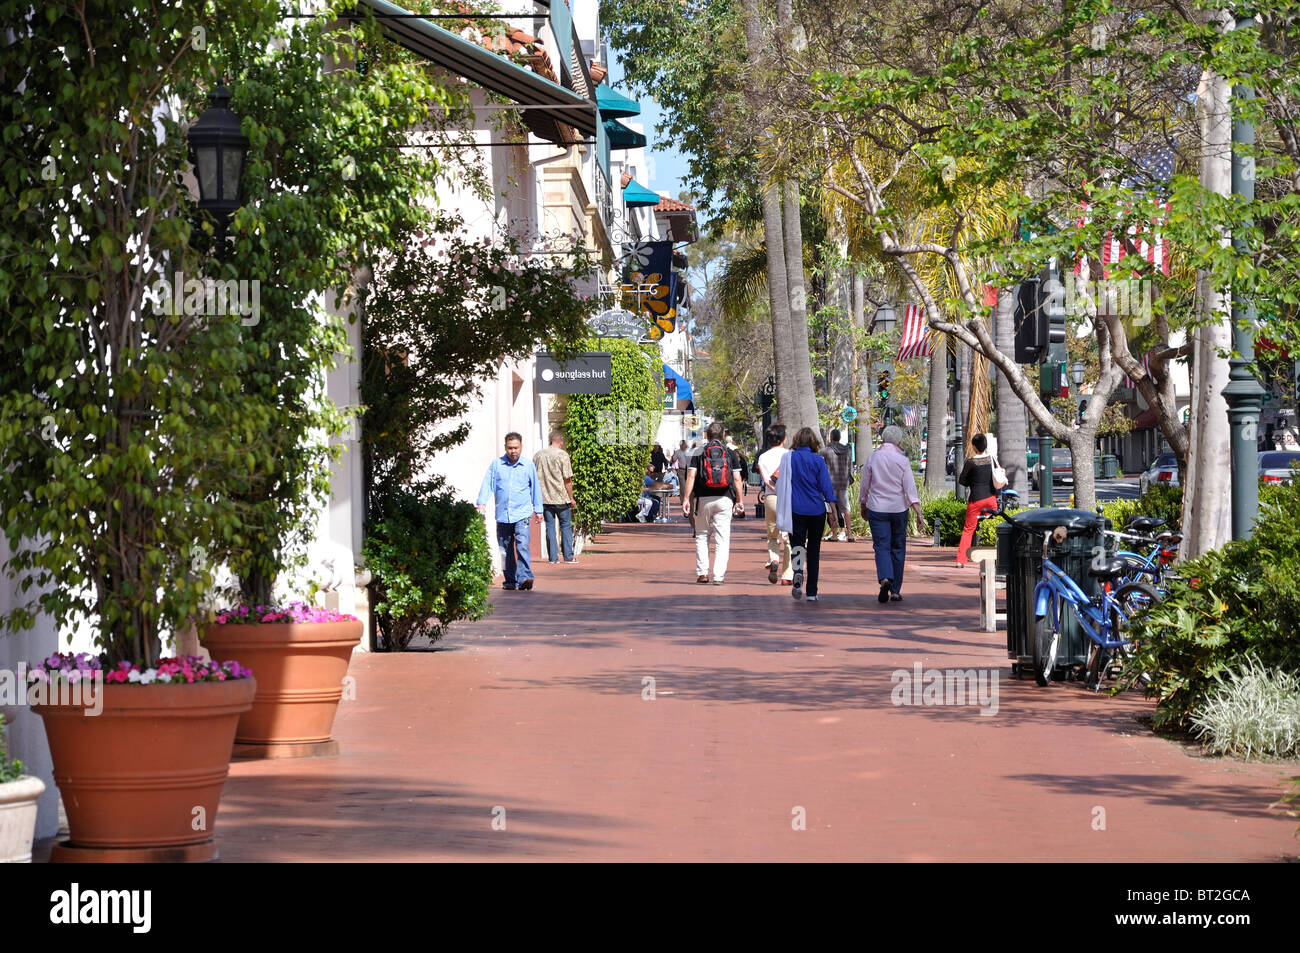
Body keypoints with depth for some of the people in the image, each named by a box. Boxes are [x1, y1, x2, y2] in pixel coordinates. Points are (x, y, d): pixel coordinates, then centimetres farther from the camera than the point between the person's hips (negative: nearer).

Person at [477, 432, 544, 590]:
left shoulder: (528, 465, 6)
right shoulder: (496, 464, 6)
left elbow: (535, 487, 14)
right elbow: (487, 484, 3)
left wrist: (538, 509, 17)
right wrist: (482, 503, -10)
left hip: (522, 513, -2)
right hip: (502, 515, 2)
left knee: (522, 545, -17)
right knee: (506, 549, 7)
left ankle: (524, 577, -24)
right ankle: (511, 580, 16)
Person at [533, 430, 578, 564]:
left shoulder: (537, 455, 7)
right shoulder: (562, 455, -8)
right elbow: (567, 479, -9)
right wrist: (571, 497, 0)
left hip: (544, 498, 3)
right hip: (561, 498, -3)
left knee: (550, 527, 7)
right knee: (566, 526, 6)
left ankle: (553, 557, 5)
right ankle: (568, 557, 6)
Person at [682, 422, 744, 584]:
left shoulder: (699, 453, 4)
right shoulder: (730, 454, 7)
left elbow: (691, 476, -4)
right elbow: (737, 479, 3)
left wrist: (686, 498, -5)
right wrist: (739, 500, 8)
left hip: (703, 499, 0)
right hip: (724, 499, 0)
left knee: (702, 536, 14)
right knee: (722, 539, 1)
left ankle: (702, 572, 7)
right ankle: (718, 576, -7)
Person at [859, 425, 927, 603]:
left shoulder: (873, 458, -1)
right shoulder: (902, 460, -3)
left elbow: (864, 485, 6)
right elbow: (910, 488, -8)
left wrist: (863, 507, 21)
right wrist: (919, 514, -9)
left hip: (877, 509, 0)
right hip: (898, 509, 0)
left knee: (881, 547, -3)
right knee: (898, 549, 10)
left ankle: (885, 578, -31)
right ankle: (896, 591, 13)